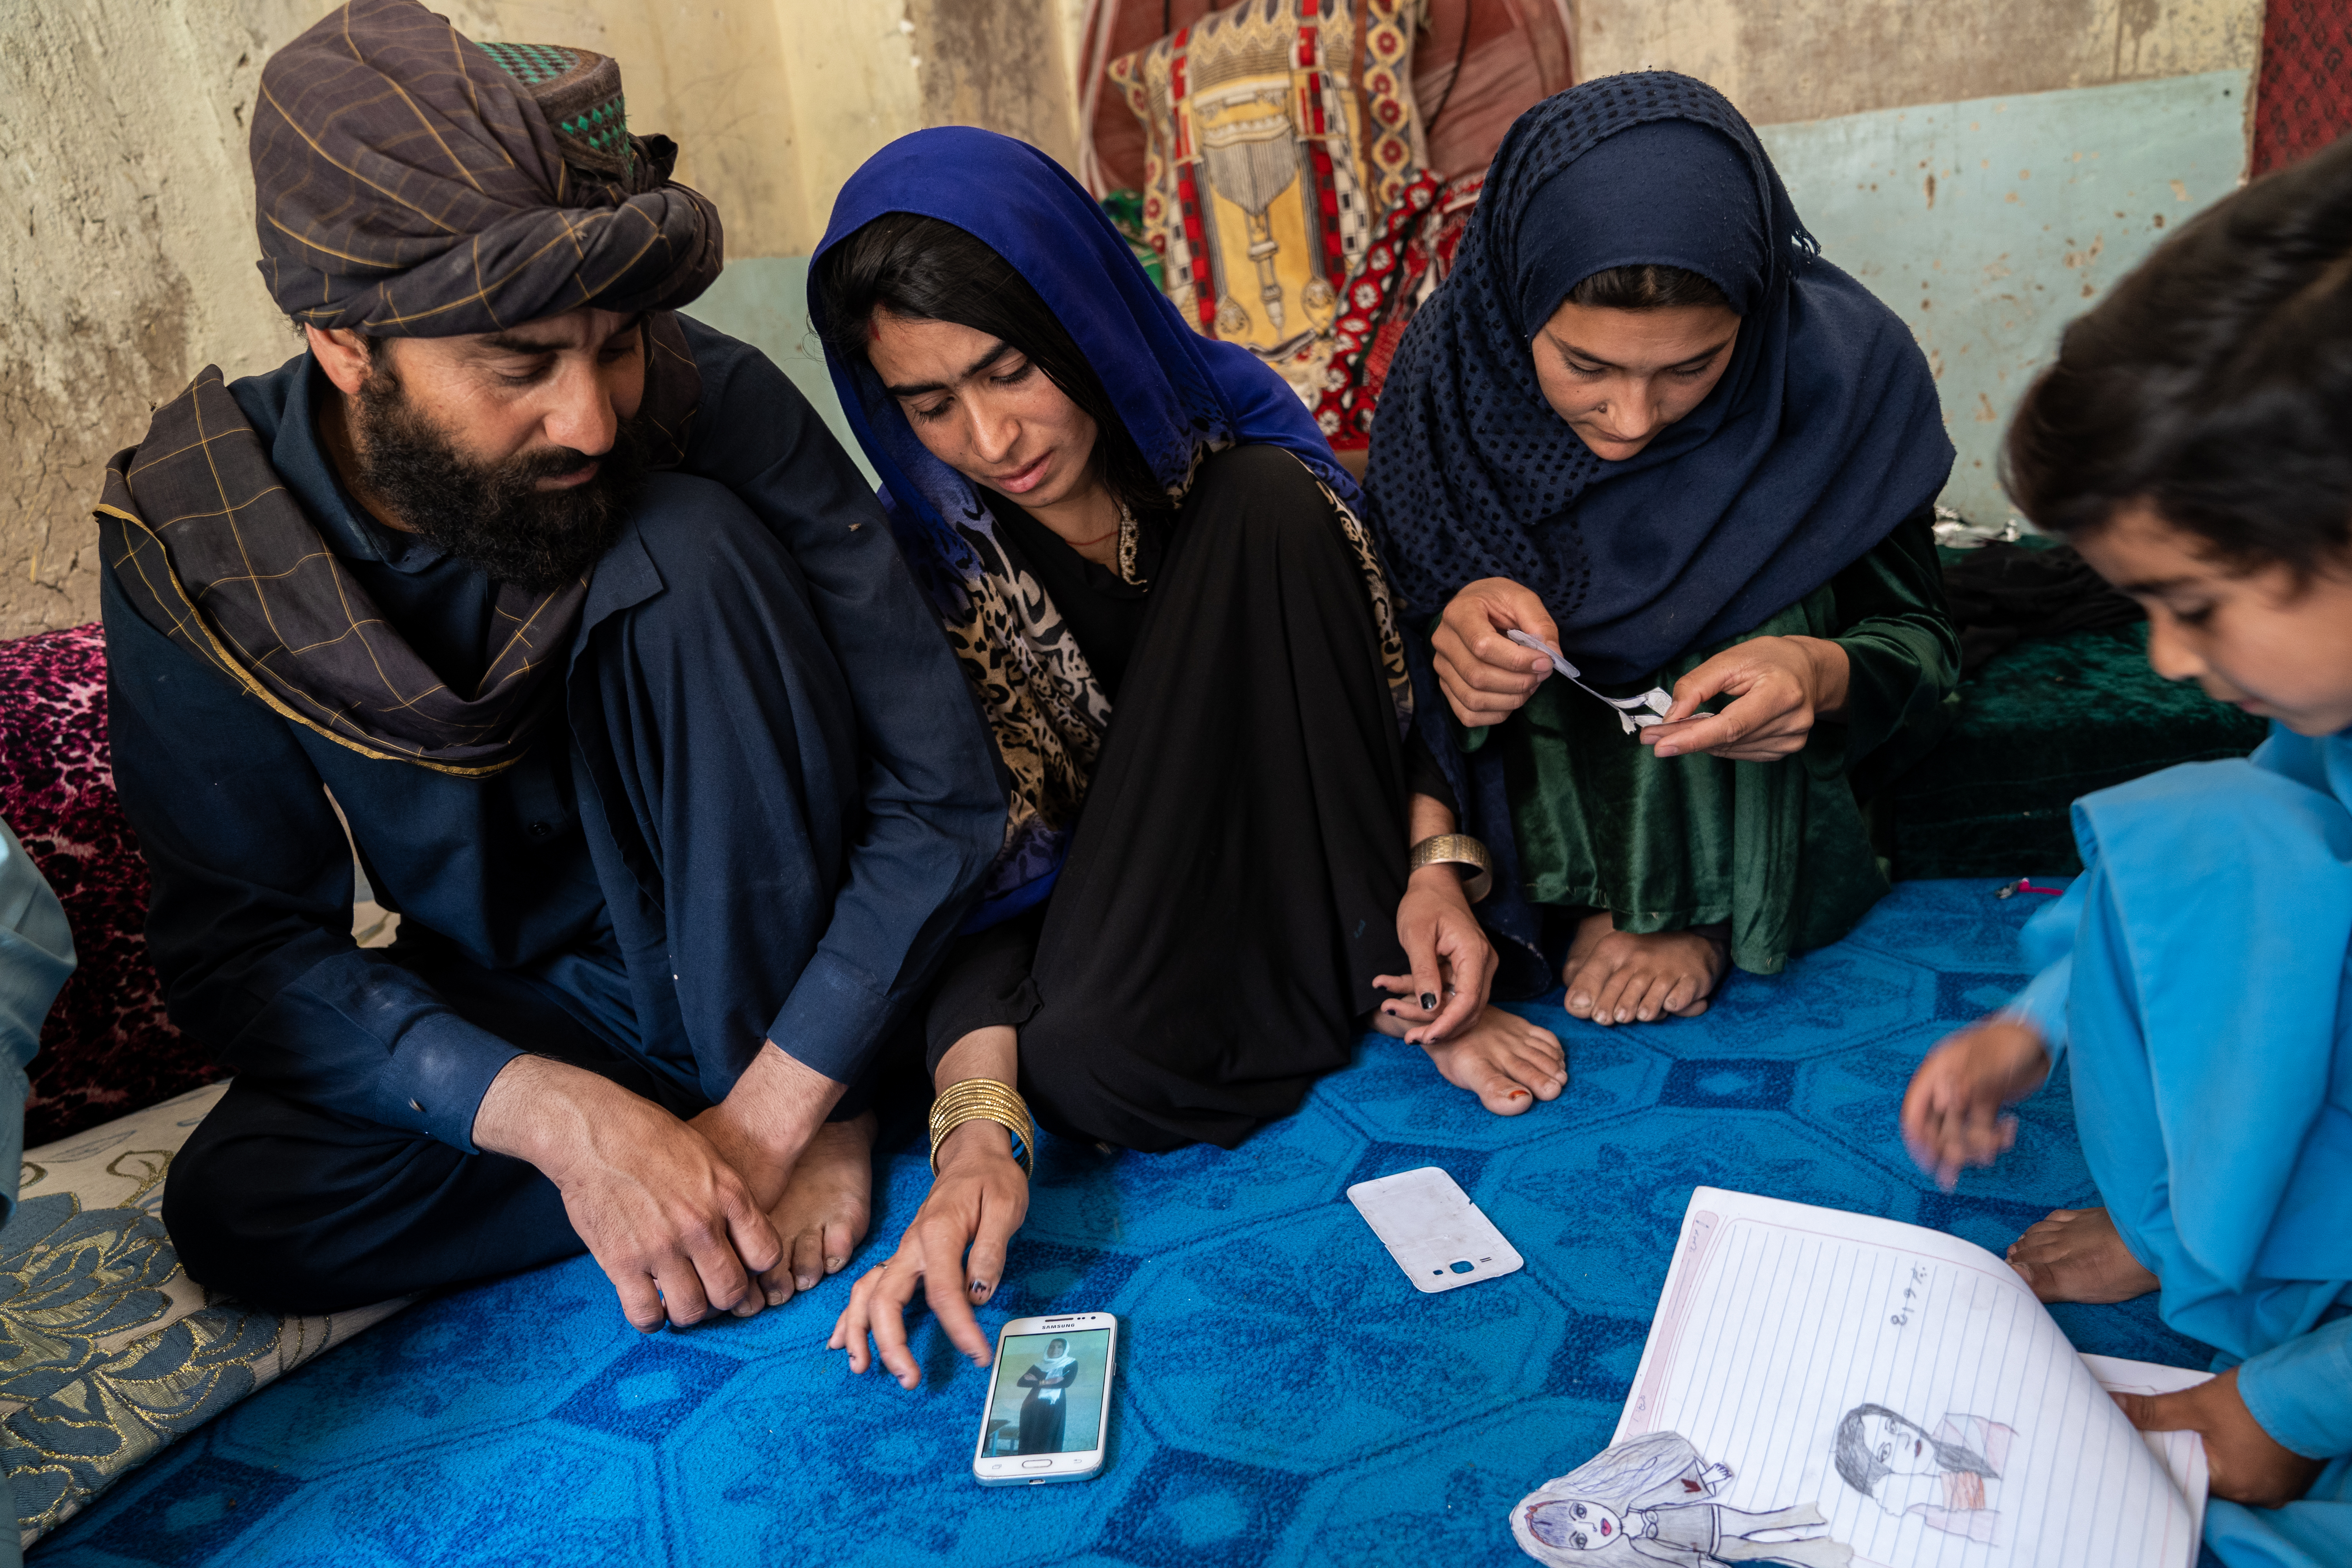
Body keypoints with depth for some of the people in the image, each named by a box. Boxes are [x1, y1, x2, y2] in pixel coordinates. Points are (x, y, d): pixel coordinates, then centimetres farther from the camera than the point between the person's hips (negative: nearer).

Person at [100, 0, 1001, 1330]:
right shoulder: (195, 541, -16)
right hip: (522, 1001, 2)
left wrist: (770, 1115, -28)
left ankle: (824, 1109, -14)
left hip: (789, 940, -1)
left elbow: (944, 786, -20)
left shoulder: (711, 406, -22)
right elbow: (238, 937, -16)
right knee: (243, 1209, -24)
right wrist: (560, 1116, -32)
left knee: (689, 545, -26)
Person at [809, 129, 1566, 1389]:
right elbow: (966, 862, -18)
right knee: (1087, 1063, -36)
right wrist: (977, 1130, -33)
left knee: (1275, 505, -21)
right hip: (1107, 899, -1)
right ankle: (1388, 1009, -6)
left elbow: (1393, 660, -4)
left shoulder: (1229, 426, -10)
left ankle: (1404, 983, -16)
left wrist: (1434, 864, -20)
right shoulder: (921, 560, -13)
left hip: (1294, 849, 1)